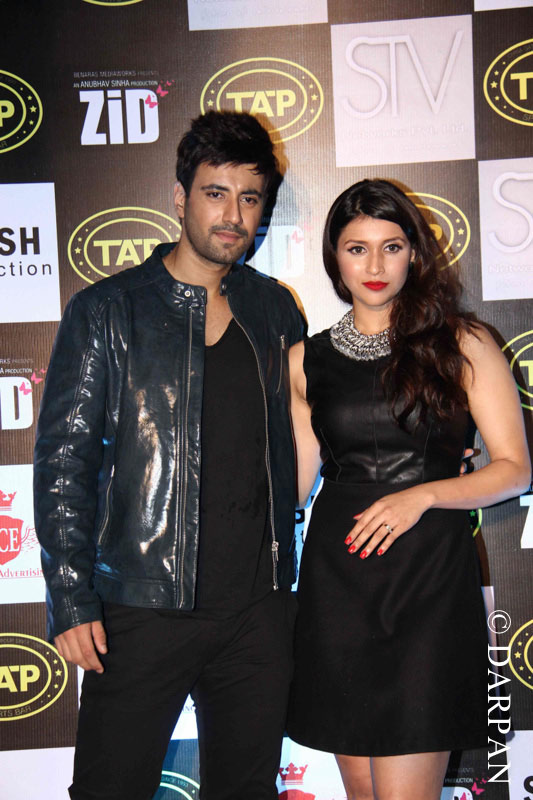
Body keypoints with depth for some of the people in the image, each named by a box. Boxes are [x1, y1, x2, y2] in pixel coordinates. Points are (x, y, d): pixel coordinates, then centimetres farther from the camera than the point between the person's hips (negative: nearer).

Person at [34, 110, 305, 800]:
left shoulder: (274, 310, 10)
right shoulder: (106, 312, -2)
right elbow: (62, 463, -4)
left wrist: (284, 573, 11)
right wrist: (72, 602, -10)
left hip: (257, 612, 4)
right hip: (141, 613, -3)